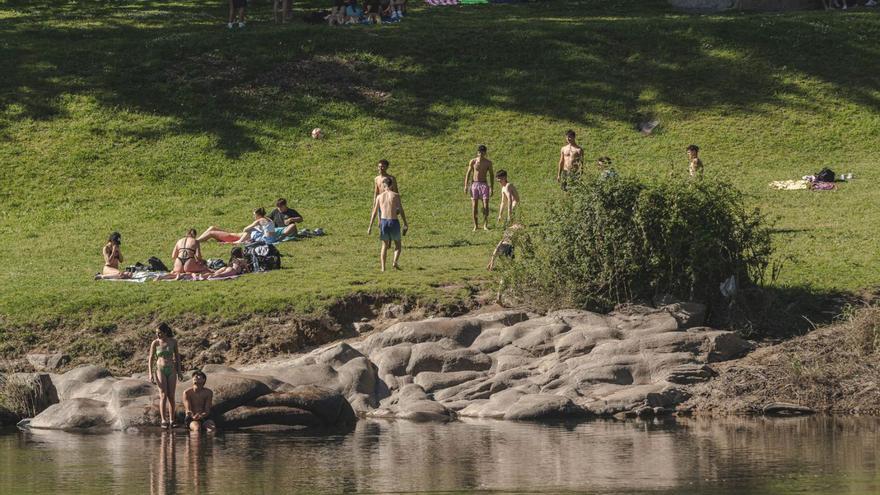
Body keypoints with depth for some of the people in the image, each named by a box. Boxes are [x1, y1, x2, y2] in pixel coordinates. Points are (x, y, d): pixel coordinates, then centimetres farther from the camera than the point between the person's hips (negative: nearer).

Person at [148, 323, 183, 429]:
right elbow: (151, 358, 0)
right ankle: (163, 420, -11)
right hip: (160, 370, -2)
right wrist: (150, 373, -7)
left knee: (171, 396, 1)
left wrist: (179, 371, 13)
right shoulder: (155, 343, -3)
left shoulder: (173, 342, 1)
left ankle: (172, 420, 5)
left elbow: (177, 356, 12)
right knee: (163, 395, -10)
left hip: (171, 370, 2)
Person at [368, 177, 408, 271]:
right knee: (398, 245, 14)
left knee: (384, 245, 17)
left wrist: (370, 227, 12)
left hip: (383, 222, 2)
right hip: (393, 221, -2)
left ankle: (383, 267, 8)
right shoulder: (395, 195, -2)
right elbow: (401, 211, -3)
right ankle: (395, 262, -9)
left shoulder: (379, 197, 5)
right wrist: (405, 224, 4)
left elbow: (374, 213, 7)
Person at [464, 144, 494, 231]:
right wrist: (466, 186, -2)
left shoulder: (488, 163, 2)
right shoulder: (473, 162, 1)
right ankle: (475, 226, 6)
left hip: (484, 185, 0)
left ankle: (485, 225, -2)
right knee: (474, 205, -2)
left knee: (486, 205, -9)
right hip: (474, 184, 0)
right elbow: (468, 174, 5)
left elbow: (491, 175, 8)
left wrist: (491, 188, 4)